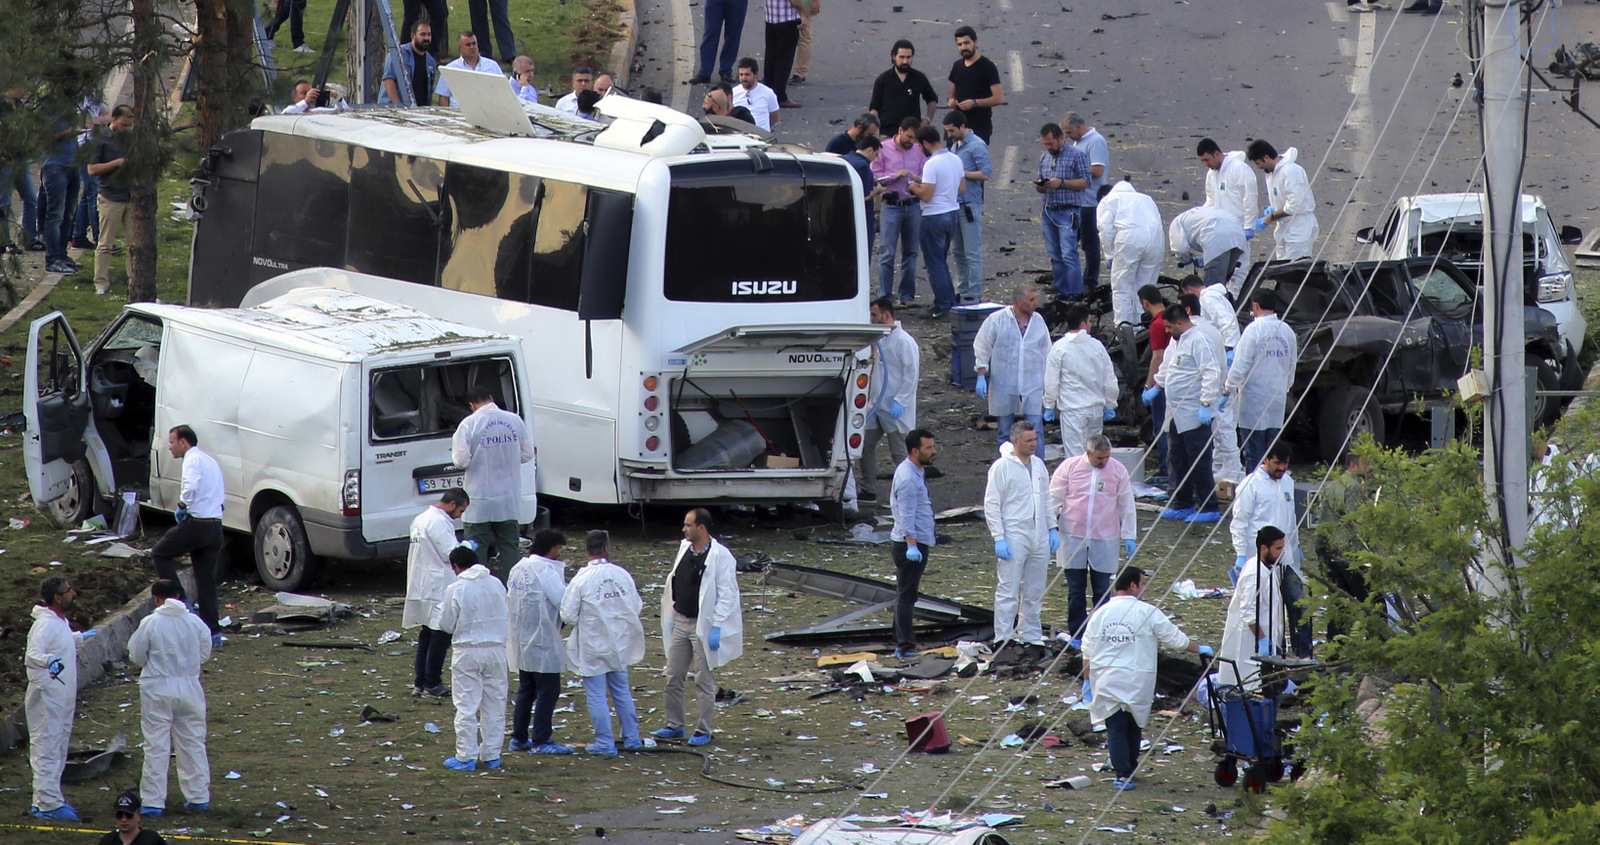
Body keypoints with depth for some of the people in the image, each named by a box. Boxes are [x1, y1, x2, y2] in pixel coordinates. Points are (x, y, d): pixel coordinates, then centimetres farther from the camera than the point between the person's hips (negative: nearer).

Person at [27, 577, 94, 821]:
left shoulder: (61, 623, 10)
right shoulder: (45, 625, -20)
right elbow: (32, 656, -32)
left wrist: (80, 638, 46)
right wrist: (48, 661, -53)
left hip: (62, 699, 10)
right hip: (47, 698, -10)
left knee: (58, 749, 16)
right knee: (47, 749, -7)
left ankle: (50, 799, 24)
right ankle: (48, 804, -6)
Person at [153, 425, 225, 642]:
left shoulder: (193, 459, -9)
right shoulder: (210, 460, 21)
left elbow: (191, 487, -28)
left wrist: (182, 505, -12)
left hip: (196, 524, -9)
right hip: (215, 525, 9)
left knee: (160, 554, 7)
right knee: (207, 579, 9)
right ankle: (212, 631, 6)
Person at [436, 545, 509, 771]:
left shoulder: (456, 589, -12)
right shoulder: (496, 584, 0)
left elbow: (447, 625, -6)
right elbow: (507, 618, 9)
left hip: (467, 651, -4)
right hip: (496, 649, 4)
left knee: (467, 706, 1)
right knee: (494, 705, 11)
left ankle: (466, 757, 2)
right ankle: (491, 755, 15)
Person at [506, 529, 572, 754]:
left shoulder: (519, 568, 10)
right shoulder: (545, 570, -16)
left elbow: (510, 601, 12)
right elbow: (563, 600, -19)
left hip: (521, 640, 9)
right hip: (541, 640, -9)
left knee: (526, 690, 16)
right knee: (548, 690, -2)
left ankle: (519, 738, 19)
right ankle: (541, 741, -2)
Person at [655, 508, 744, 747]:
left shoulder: (720, 556, -14)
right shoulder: (684, 548, 8)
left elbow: (727, 594, -14)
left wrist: (716, 628, -19)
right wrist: (669, 619, 15)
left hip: (704, 626, -7)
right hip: (680, 622, 7)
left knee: (704, 681, 1)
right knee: (673, 678, 10)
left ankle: (703, 731, 9)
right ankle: (675, 725, 21)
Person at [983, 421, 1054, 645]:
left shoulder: (1038, 465, 13)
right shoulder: (1002, 467, -6)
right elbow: (991, 505, -8)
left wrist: (1052, 528, 13)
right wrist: (999, 538, -14)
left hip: (1039, 537, 6)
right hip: (1013, 538, -6)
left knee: (1035, 592, 10)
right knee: (1008, 592, -7)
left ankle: (1031, 636, 19)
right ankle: (1003, 639, -6)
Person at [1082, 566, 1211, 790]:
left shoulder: (1101, 613, 2)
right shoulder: (1147, 613, -6)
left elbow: (1087, 651, 5)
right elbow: (1176, 639, 1)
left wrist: (1087, 680, 14)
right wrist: (1199, 648, 18)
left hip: (1106, 683, 1)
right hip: (1137, 683, -1)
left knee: (1116, 728, 2)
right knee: (1133, 727, 15)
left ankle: (1122, 774, -5)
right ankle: (1129, 769, 25)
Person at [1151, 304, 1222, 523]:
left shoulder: (1198, 341, -16)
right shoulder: (1176, 341, 16)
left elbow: (1212, 373, -22)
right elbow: (1167, 368, 35)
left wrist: (1206, 404, -25)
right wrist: (1156, 387, 39)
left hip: (1195, 415, -10)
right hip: (1177, 414, 10)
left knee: (1198, 462, -7)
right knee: (1178, 460, 15)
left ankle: (1208, 507, -3)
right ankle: (1182, 505, 24)